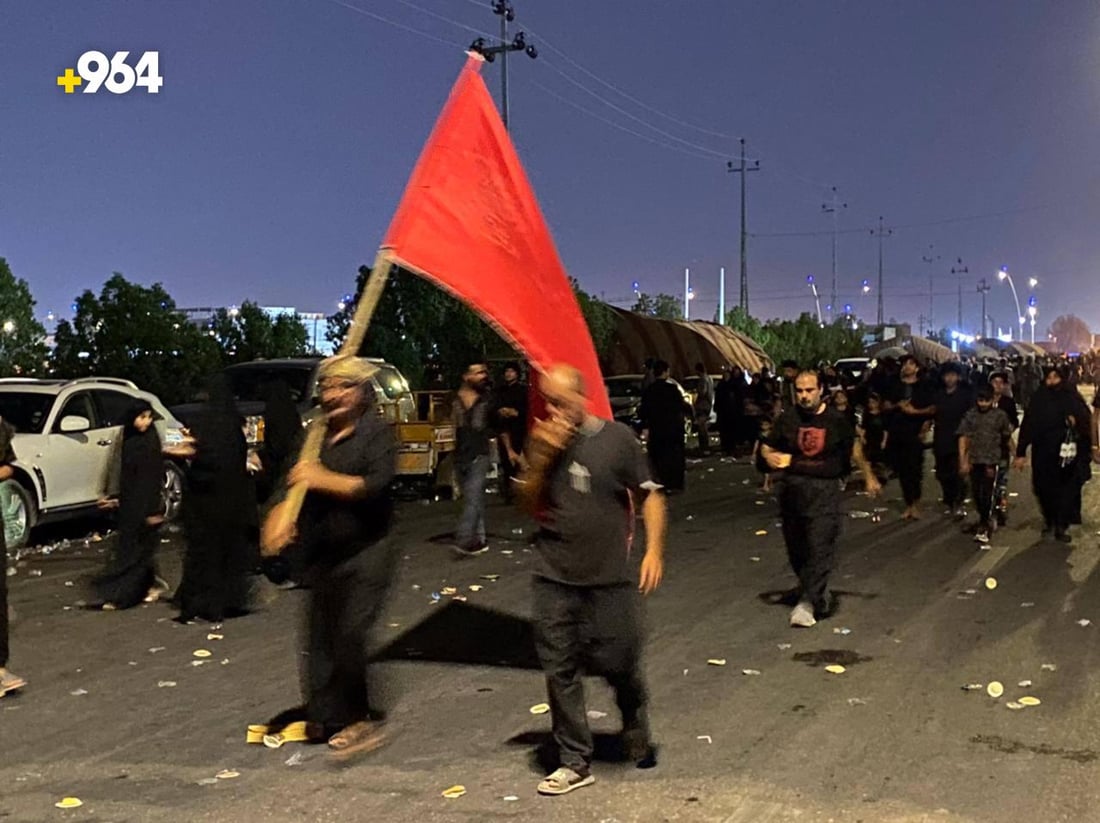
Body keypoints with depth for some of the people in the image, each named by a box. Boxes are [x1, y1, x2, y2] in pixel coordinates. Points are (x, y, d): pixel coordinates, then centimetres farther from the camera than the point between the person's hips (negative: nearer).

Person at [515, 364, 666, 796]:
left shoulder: (616, 438, -5)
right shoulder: (542, 442, 5)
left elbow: (649, 496, -2)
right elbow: (529, 506, 3)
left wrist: (654, 550, -12)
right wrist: (540, 459, -11)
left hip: (609, 577, -3)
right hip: (554, 578, 3)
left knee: (618, 663, 4)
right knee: (560, 670, 4)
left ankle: (636, 732, 36)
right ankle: (575, 762, 16)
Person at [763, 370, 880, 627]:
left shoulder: (837, 420, 0)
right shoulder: (787, 419, 3)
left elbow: (854, 448, 15)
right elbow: (768, 449, 11)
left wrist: (869, 476, 18)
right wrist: (773, 459, -11)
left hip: (825, 489, -3)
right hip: (792, 488, 3)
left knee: (820, 547, -12)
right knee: (796, 548, 9)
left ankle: (808, 602, -13)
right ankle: (821, 594, 28)